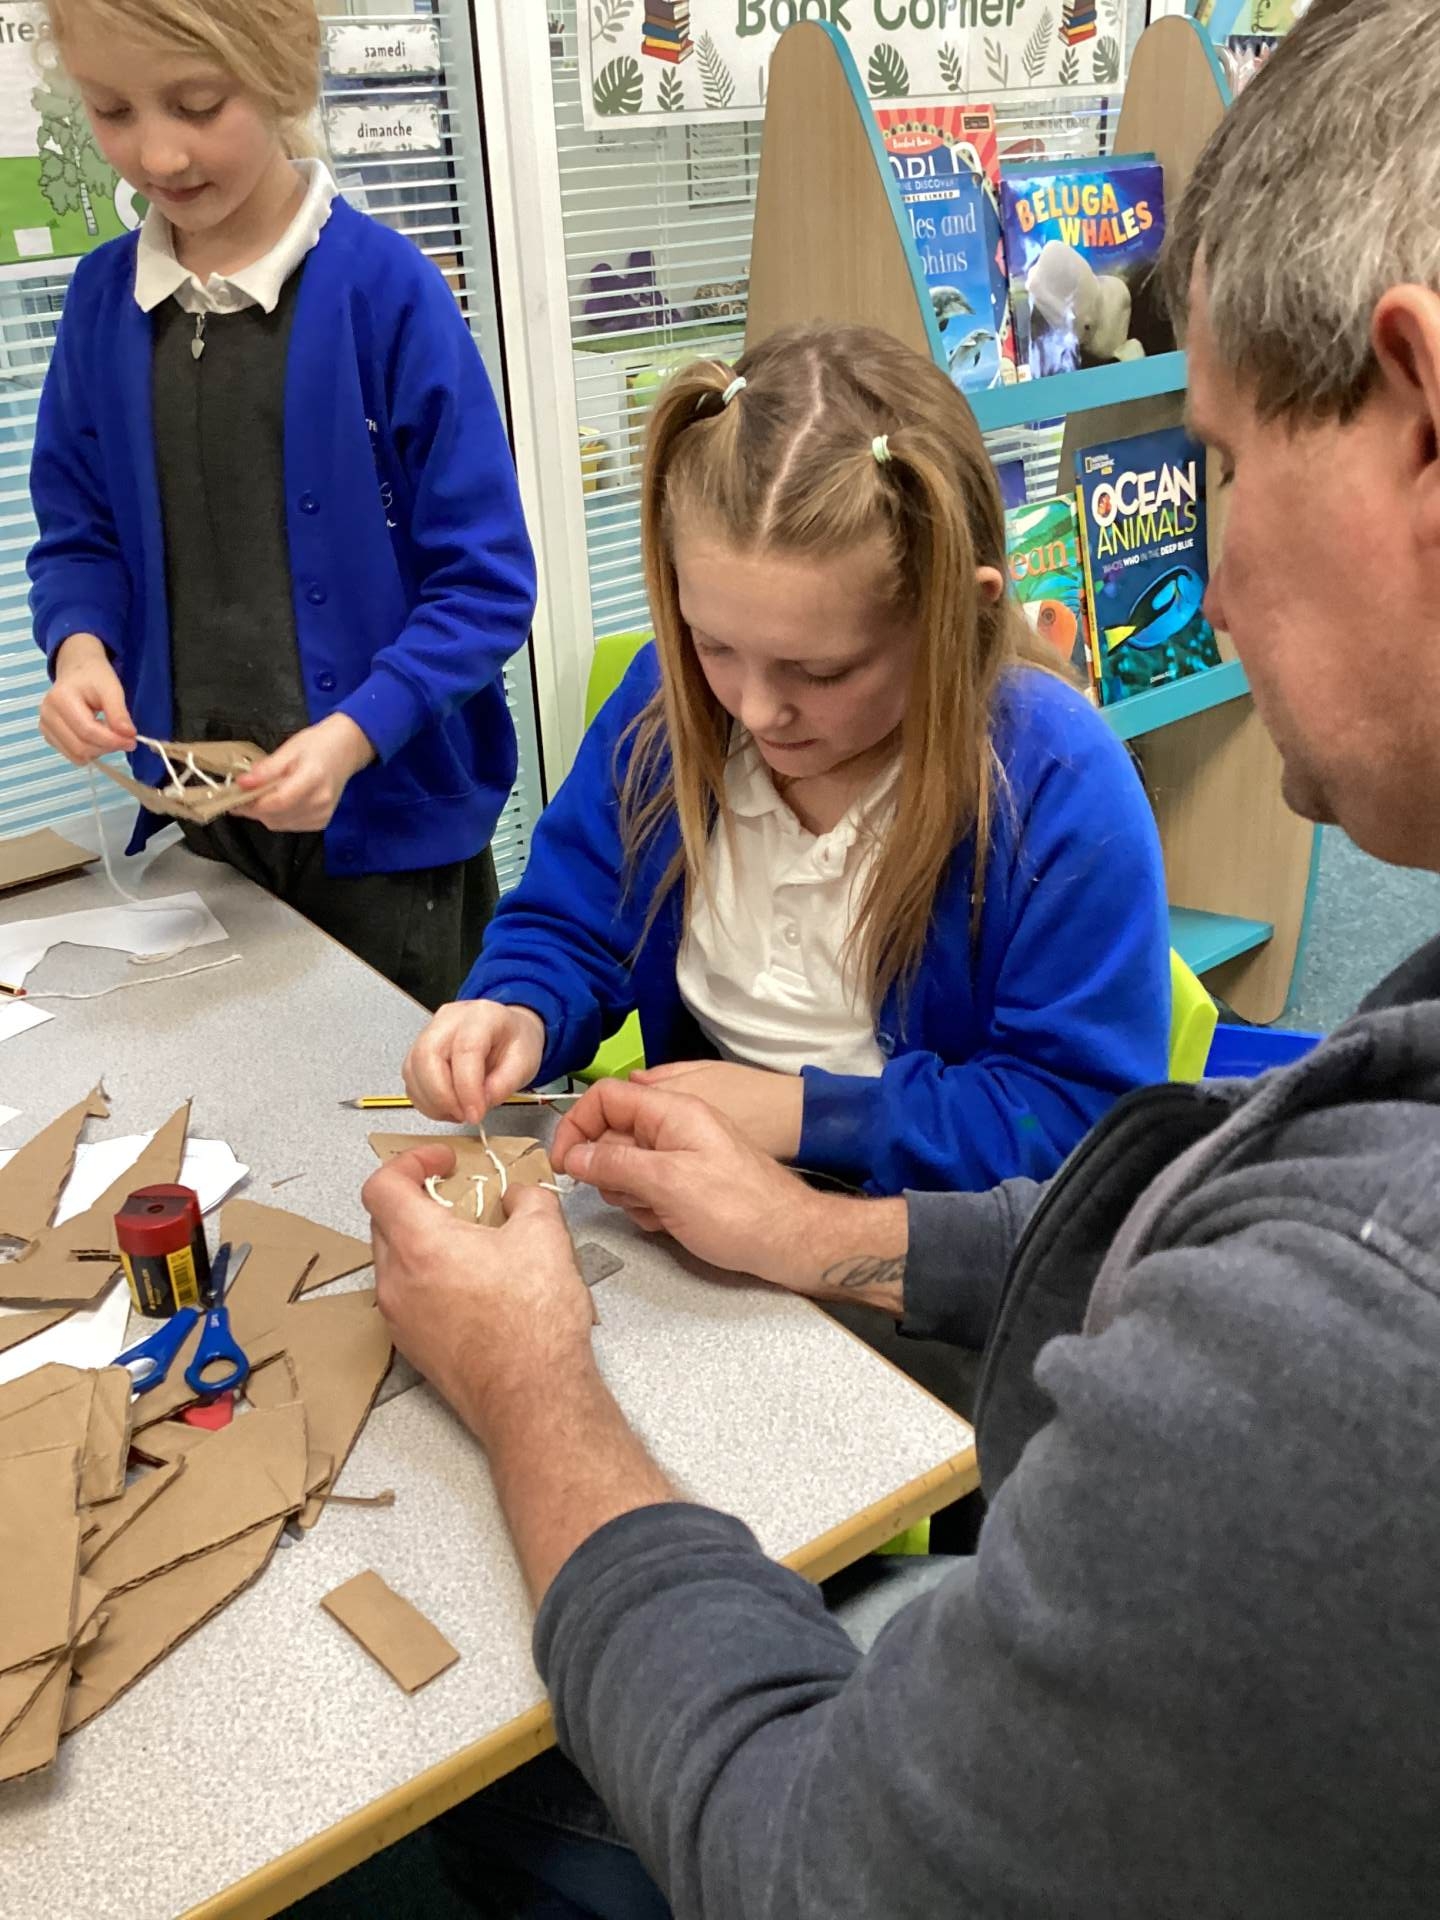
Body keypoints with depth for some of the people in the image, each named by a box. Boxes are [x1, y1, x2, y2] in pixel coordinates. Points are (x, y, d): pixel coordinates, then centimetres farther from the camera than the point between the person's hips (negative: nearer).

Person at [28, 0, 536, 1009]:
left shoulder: (382, 285, -13)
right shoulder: (104, 298, 2)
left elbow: (486, 582, -12)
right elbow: (81, 535, 10)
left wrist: (357, 733, -24)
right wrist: (82, 645, -11)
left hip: (388, 819, -3)